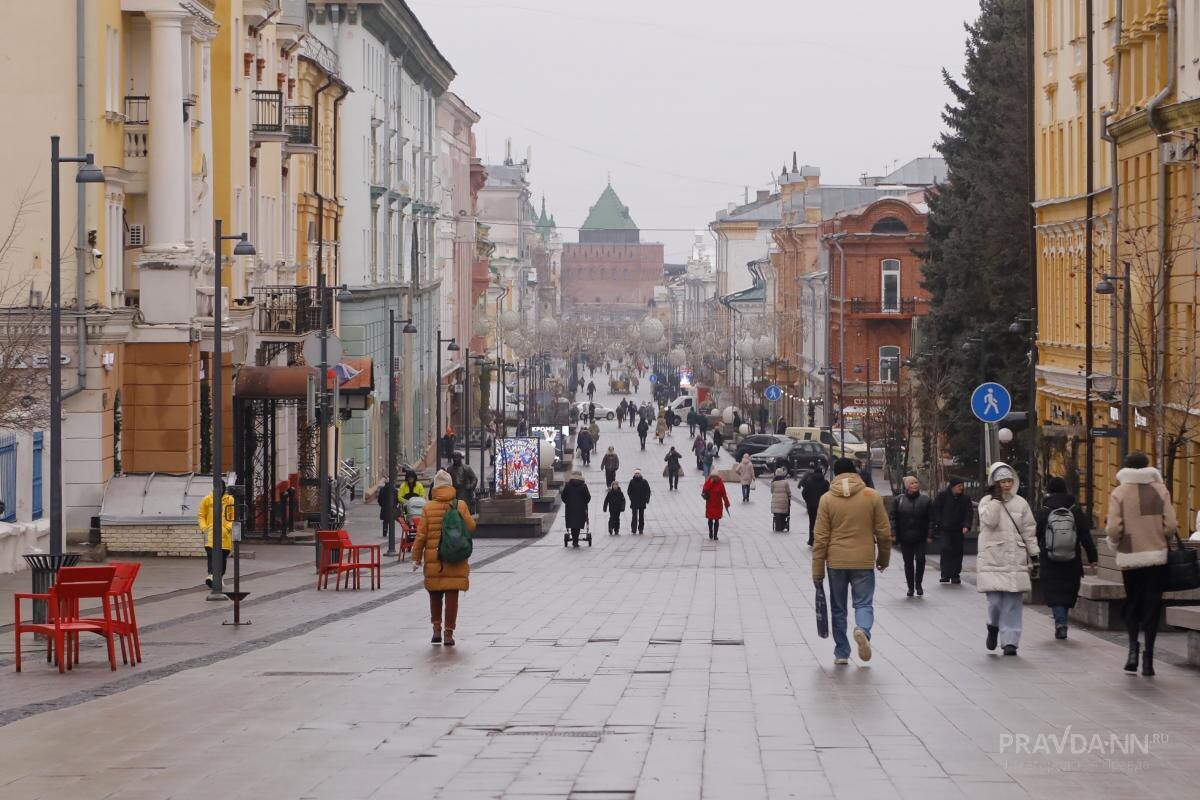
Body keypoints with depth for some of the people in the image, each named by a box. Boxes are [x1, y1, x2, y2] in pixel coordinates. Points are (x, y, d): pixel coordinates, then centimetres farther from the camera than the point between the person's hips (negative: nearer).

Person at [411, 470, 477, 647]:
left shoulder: (428, 508, -4)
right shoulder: (461, 506, -4)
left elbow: (421, 535, -3)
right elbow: (471, 527, 4)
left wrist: (416, 557, 6)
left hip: (433, 559, 0)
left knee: (435, 596, 16)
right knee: (452, 597, 3)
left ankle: (436, 629, 16)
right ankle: (448, 633, 1)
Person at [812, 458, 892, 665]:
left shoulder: (827, 499, -2)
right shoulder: (872, 496, -1)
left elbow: (820, 538, -3)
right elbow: (884, 532, 2)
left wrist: (818, 570, 2)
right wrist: (884, 558, 17)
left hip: (836, 562, 1)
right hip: (864, 562, -1)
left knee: (838, 608, 12)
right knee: (864, 603, 5)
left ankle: (841, 653, 13)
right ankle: (862, 629, -26)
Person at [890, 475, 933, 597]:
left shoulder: (925, 501, 2)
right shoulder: (899, 500, 3)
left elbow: (931, 520, 1)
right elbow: (893, 518, 4)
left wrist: (930, 535, -6)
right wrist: (893, 533, -5)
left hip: (920, 538, -1)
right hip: (904, 538, 1)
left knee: (920, 559, -9)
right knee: (908, 562, 6)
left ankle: (918, 584, 10)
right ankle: (910, 587, 16)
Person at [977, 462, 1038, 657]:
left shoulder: (1020, 503, 9)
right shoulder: (987, 502, 3)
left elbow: (1029, 531, 12)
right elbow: (989, 520, -16)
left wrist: (1033, 554, 9)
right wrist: (996, 499, -13)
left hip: (1016, 561, 2)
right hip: (992, 559, -2)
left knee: (1012, 603, -1)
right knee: (995, 600, -8)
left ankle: (1009, 641, 4)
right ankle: (993, 626, 23)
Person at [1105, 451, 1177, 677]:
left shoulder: (1119, 493, -5)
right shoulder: (1160, 490, -2)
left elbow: (1113, 529, -11)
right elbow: (1171, 526, -7)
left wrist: (1115, 543, 10)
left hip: (1130, 557, 0)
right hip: (1157, 556, 0)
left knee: (1132, 604, 15)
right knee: (1152, 605, 6)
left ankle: (1133, 648, -3)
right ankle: (1148, 656, 1)